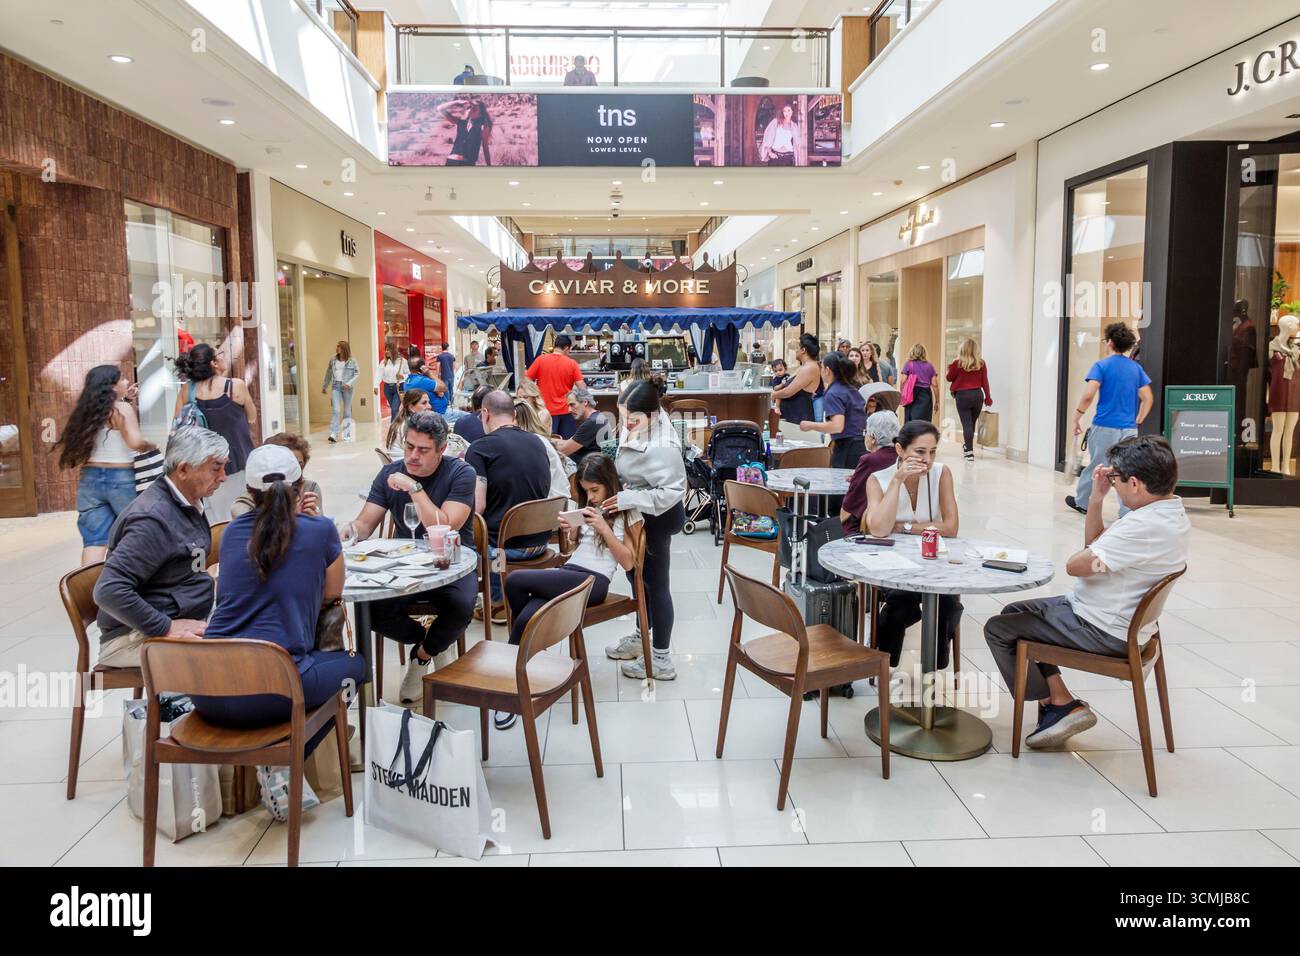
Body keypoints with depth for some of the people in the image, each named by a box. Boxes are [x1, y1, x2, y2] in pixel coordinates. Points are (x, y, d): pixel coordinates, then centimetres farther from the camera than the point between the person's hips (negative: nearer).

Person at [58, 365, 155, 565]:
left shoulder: (88, 410, 9)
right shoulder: (122, 409, -10)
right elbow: (135, 442, -22)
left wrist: (124, 398, 22)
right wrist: (150, 446, -3)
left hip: (90, 478, 6)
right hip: (120, 478, -5)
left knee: (94, 539, 1)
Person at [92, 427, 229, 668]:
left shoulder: (189, 504, 12)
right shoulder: (153, 518, -19)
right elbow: (109, 591, -25)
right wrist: (166, 627, -23)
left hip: (189, 621, 9)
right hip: (136, 636, -9)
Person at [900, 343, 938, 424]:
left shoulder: (909, 364, 5)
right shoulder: (929, 366, 10)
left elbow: (903, 381, -3)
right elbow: (934, 384, 6)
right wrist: (937, 401, 11)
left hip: (912, 394, -1)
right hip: (926, 395, 1)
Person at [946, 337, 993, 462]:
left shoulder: (957, 363, -9)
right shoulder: (981, 363, -1)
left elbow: (949, 378, 3)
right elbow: (985, 382, 3)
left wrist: (951, 368, 18)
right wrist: (988, 397, 10)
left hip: (962, 395, -3)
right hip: (977, 395, 3)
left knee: (967, 424, 0)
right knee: (972, 423, 17)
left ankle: (969, 451, -5)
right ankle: (967, 446, 33)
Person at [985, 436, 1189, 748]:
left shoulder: (1146, 526, -31)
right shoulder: (1169, 510, 3)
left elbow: (1076, 565, -26)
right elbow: (1094, 545, 9)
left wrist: (1097, 544, -5)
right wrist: (1096, 498, -2)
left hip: (1103, 632, -11)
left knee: (998, 629, -1)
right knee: (1014, 612, 19)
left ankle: (1058, 704, 10)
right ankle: (1061, 700, 15)